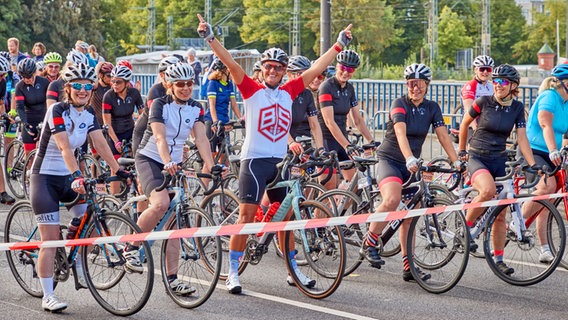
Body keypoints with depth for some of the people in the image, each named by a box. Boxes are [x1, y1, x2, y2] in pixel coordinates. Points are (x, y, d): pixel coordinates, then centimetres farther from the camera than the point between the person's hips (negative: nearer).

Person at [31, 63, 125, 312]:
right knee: (51, 239, -8)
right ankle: (48, 296, -2)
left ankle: (79, 268, 17)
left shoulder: (88, 114, 2)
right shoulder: (57, 110, -19)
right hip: (44, 177, -6)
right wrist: (77, 175, -42)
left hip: (67, 177, 6)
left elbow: (100, 144, -4)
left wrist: (117, 170, -15)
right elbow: (64, 147, -30)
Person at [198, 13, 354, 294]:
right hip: (254, 160, -5)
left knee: (286, 217, 10)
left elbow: (315, 69, 14)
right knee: (246, 216, -7)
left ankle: (293, 270, 21)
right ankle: (232, 272, 0)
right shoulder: (251, 89, -2)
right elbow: (231, 63, -12)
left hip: (280, 161, 5)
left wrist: (339, 45, 17)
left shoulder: (288, 92, 10)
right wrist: (210, 38, -23)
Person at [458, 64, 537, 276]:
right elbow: (464, 123, 6)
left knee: (500, 213, 3)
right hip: (476, 157, -4)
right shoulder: (483, 102, -9)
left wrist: (533, 164, -12)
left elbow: (522, 138, -2)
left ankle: (498, 259, 13)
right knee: (488, 190, -34)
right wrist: (461, 150, 12)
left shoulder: (517, 108, 1)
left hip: (499, 160, 4)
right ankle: (464, 227, -13)